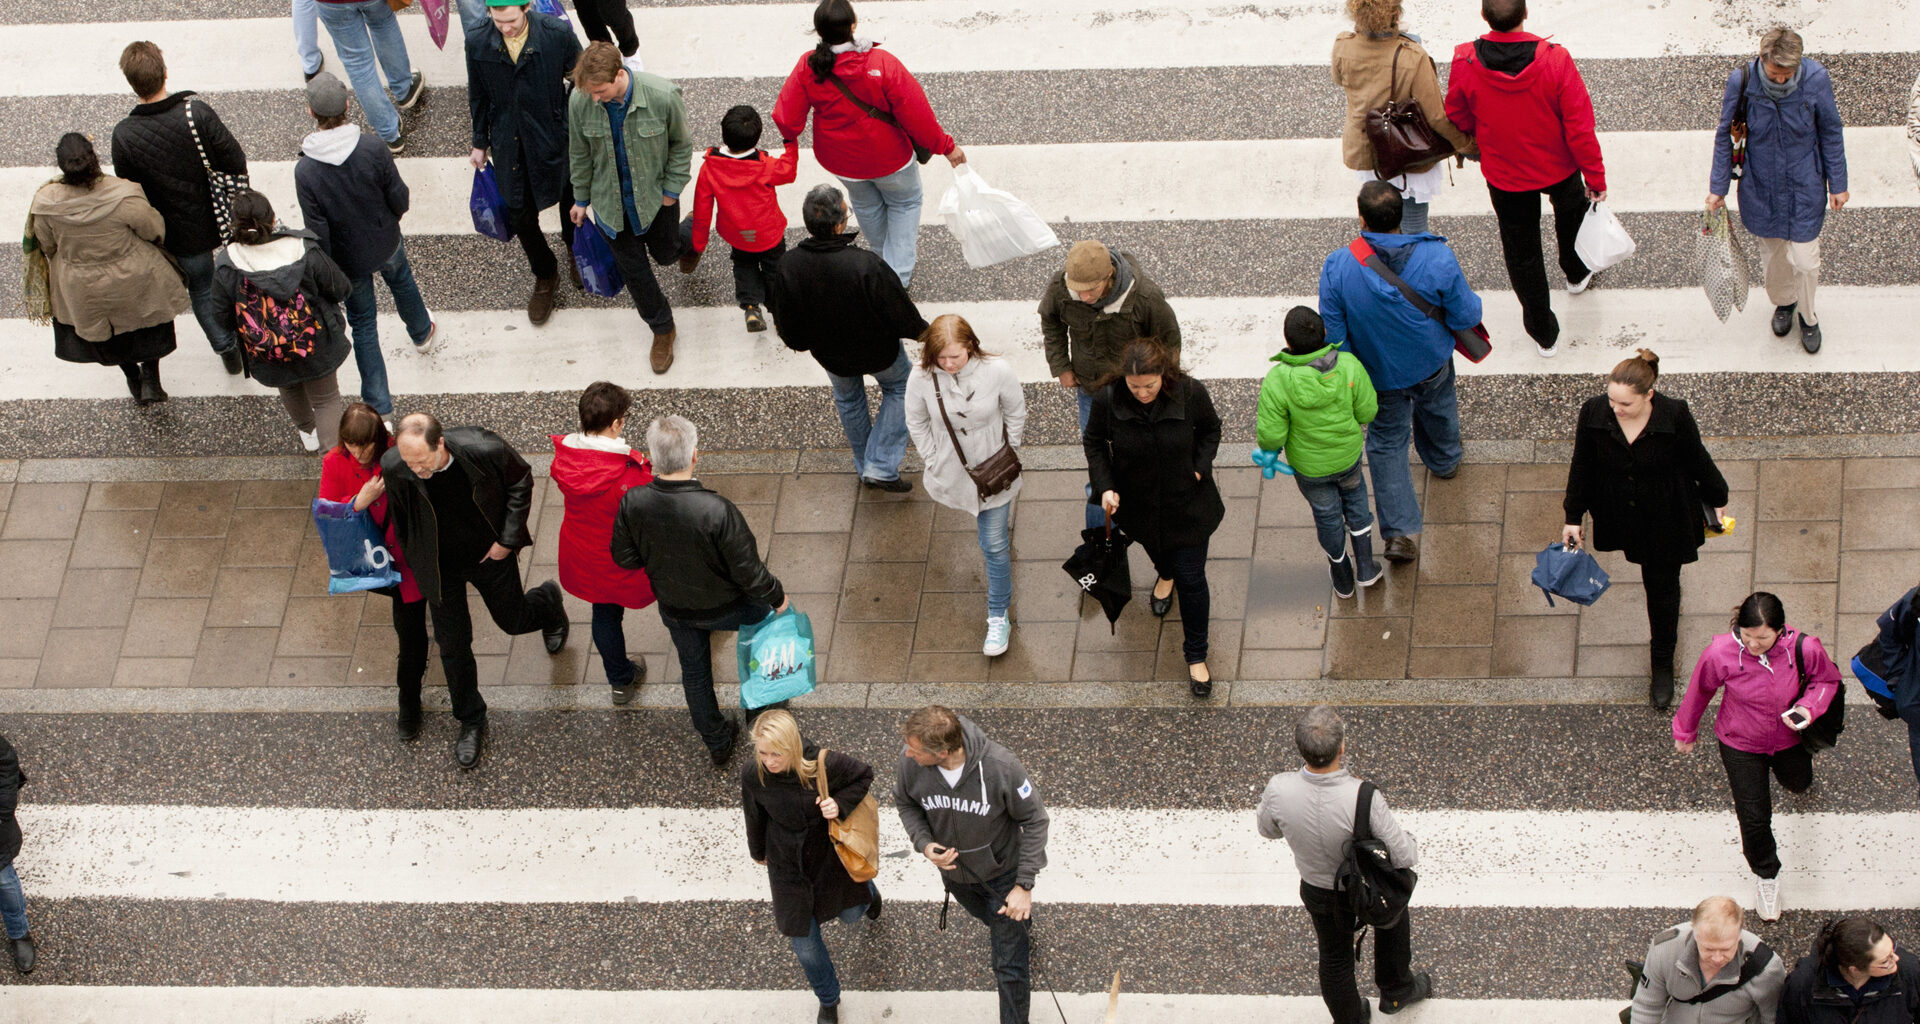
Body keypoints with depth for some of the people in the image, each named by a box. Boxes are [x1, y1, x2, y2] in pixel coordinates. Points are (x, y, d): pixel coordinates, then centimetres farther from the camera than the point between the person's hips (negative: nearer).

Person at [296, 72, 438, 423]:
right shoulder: (373, 149, -28)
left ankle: (379, 405, 28)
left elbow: (318, 235, -22)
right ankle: (421, 333, 66)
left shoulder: (305, 171, -31)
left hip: (349, 259, -2)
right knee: (401, 281, 35)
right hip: (386, 245, 2)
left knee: (363, 323, 19)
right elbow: (400, 201, -15)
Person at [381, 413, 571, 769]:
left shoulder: (484, 450, -35)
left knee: (513, 620, 21)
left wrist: (507, 539, -13)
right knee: (453, 645, 9)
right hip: (439, 565, 1)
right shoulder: (394, 467, -29)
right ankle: (471, 723, 32)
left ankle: (548, 603, 58)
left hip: (489, 553, -1)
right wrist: (413, 561, 4)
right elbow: (399, 517, -6)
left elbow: (521, 481, -12)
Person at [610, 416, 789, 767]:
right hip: (724, 609, -3)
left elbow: (625, 559, -10)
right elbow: (748, 574, -27)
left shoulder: (633, 504, -29)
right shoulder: (717, 511, -40)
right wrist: (776, 597, -7)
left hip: (674, 607, 3)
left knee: (694, 670, 28)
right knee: (765, 607, 32)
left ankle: (717, 744, 49)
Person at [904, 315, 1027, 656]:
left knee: (994, 545, 2)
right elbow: (917, 423, -4)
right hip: (952, 471, 2)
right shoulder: (922, 379, -23)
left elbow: (1015, 413, -8)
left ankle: (999, 616, 18)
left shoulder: (998, 371, -26)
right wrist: (933, 461, -4)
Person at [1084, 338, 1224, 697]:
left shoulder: (1191, 394, -26)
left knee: (1192, 579, 3)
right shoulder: (1107, 399, -26)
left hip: (1187, 504, -2)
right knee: (1155, 548, 33)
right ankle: (1165, 575, 72)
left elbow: (1210, 430, -3)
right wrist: (1105, 486, -17)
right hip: (1137, 503, 2)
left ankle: (1196, 655, 23)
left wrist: (1199, 468, -15)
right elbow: (1094, 442, -6)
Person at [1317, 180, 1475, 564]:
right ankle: (1445, 459, 65)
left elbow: (1333, 335, -18)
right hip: (1433, 361, 1)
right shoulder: (1437, 259, -30)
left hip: (1382, 373, -1)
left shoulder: (1337, 268, -31)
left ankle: (1401, 531, 15)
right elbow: (1466, 316, -17)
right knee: (1437, 409, 34)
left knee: (1386, 444, 19)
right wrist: (1472, 302, 9)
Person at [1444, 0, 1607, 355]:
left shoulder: (1465, 63, -27)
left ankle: (1543, 332, 34)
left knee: (1521, 252, 20)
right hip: (1557, 167, 0)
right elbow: (1580, 128, -21)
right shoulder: (1555, 62, -31)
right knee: (1571, 207, 35)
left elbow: (1457, 119, -7)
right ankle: (1576, 274, 61)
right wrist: (1596, 178, -5)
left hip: (1504, 175, 0)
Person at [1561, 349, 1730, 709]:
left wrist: (1717, 499, 7)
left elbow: (1697, 460, -8)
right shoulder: (1594, 413, -22)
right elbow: (1582, 467, -6)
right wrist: (1573, 517, 1)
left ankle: (1662, 664, 27)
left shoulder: (1675, 417, -27)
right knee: (1654, 577, 26)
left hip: (1666, 517, -2)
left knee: (1662, 588, 9)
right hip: (1621, 514, 2)